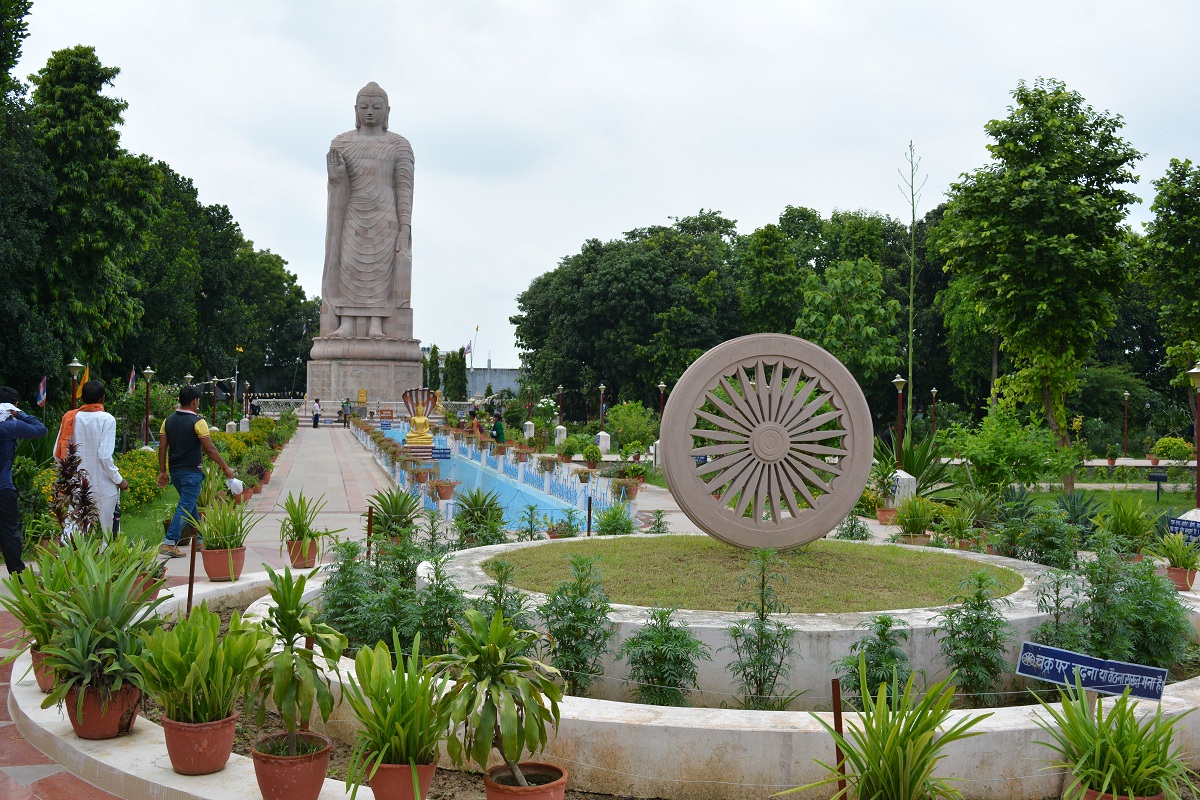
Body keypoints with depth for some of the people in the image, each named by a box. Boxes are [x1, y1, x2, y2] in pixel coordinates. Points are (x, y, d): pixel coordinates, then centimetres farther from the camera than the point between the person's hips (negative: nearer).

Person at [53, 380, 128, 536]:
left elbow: (57, 454, 2)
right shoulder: (106, 419, -11)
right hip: (103, 486, -4)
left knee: (71, 530, 7)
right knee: (106, 529, 9)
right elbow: (105, 456, -17)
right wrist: (119, 480, -6)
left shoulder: (70, 417, 2)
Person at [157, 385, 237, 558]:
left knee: (191, 505, 19)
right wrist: (225, 468, -6)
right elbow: (210, 449, -13)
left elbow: (162, 448, 6)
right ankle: (169, 543, -15)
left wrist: (162, 472, 12)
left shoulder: (168, 421, 6)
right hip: (191, 471, -7)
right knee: (185, 507, -6)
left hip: (175, 471, 7)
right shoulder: (197, 422, -12)